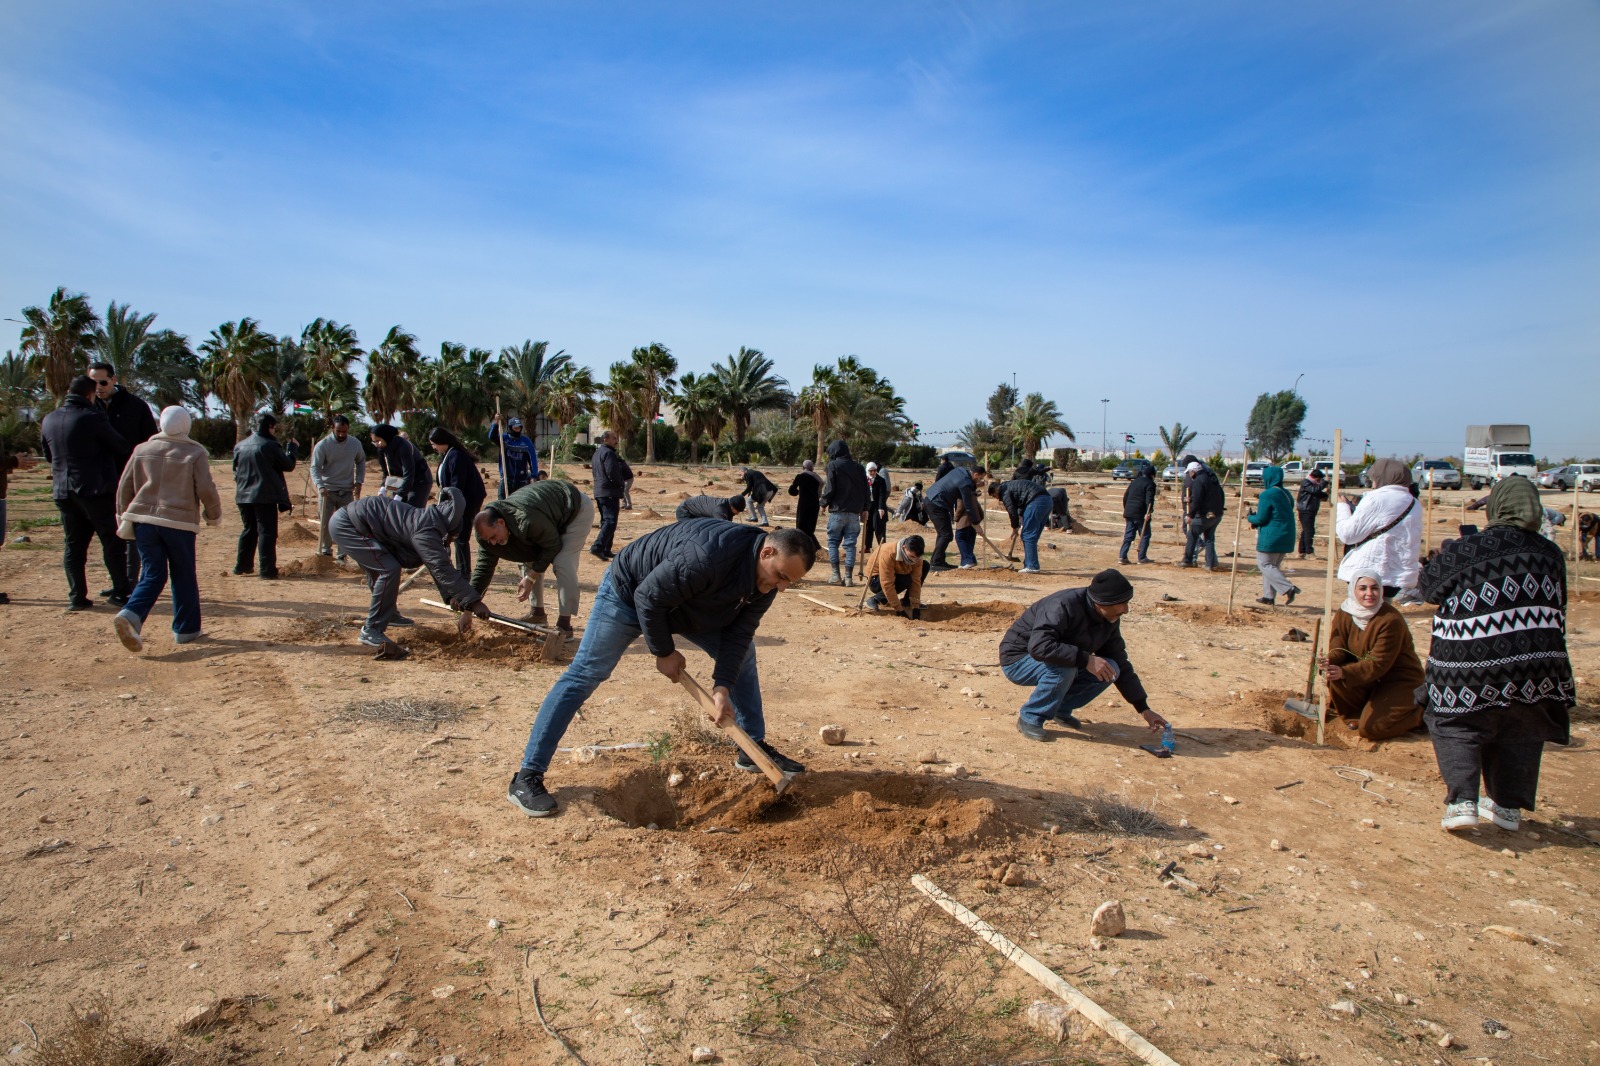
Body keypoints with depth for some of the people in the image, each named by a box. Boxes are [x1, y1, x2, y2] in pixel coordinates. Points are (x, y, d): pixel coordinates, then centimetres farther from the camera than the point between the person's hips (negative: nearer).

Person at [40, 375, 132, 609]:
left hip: (63, 491, 6)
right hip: (96, 490, -6)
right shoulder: (93, 417, -12)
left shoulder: (48, 420, 8)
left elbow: (48, 455, 20)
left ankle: (76, 597, 10)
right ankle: (120, 592, 0)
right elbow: (121, 447, -3)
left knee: (73, 544, 10)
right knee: (113, 541, 1)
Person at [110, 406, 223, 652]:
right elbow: (206, 489, -8)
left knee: (152, 575, 8)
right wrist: (214, 514, 8)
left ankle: (130, 615, -16)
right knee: (184, 578, 8)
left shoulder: (142, 450, 9)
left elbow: (124, 487, 11)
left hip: (143, 519, 3)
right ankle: (185, 630, 14)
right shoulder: (195, 453, -2)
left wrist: (124, 519, 20)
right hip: (179, 522, -3)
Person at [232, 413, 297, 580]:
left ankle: (242, 565, 26)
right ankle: (267, 570, -6)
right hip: (265, 496, -6)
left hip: (244, 495, 6)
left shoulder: (239, 446, 8)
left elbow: (236, 469, 16)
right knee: (267, 532, -4)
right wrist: (291, 447, 11)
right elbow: (288, 465, -3)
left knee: (248, 530, 19)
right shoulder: (271, 446, -11)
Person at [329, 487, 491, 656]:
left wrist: (452, 597, -3)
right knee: (389, 570, -19)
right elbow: (442, 570, -32)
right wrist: (474, 602, -32)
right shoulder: (425, 530, -27)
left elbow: (441, 567, 9)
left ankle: (388, 613, 48)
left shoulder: (431, 524, 5)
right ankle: (371, 631, -11)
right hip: (346, 524, -11)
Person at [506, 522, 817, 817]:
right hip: (629, 591, -8)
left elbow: (739, 633, -12)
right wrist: (664, 652, -21)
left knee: (743, 653, 4)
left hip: (688, 602, 8)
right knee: (585, 674, -10)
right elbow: (648, 598, -33)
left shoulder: (767, 579, -15)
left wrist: (722, 687, -22)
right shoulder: (707, 555, -41)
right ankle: (527, 778, -3)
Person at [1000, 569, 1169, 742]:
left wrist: (1145, 709, 1)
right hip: (1017, 662, -7)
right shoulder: (1063, 606, -31)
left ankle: (1061, 709, 7)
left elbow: (1121, 665, 5)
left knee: (1109, 670, -10)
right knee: (1064, 666, -36)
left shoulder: (1109, 621, -4)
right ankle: (1029, 719, -16)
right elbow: (1039, 647, -43)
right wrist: (1086, 660, -39)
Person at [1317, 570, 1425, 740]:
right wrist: (1330, 660, -34)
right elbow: (1338, 648, -9)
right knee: (1335, 677, -24)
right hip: (1371, 680, 5)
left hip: (1401, 681, -5)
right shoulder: (1344, 614, -6)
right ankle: (1353, 714, 5)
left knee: (1369, 728, -18)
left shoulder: (1391, 620, -25)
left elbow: (1378, 664, -28)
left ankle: (1417, 713, 9)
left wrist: (1344, 672, -42)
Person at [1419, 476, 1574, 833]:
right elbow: (1556, 612, 13)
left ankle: (1461, 800, -4)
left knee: (1457, 726, 10)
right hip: (1535, 663, 4)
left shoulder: (1463, 551, -11)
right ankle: (1508, 806, 26)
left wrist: (1439, 559, 21)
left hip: (1469, 662, -3)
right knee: (1520, 734, 20)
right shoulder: (1551, 554, 3)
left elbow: (1430, 589, 4)